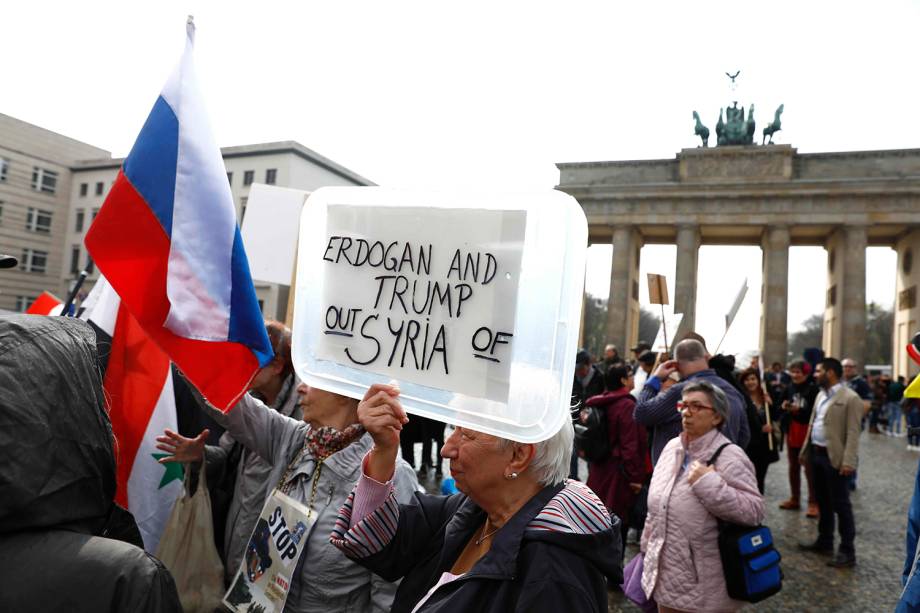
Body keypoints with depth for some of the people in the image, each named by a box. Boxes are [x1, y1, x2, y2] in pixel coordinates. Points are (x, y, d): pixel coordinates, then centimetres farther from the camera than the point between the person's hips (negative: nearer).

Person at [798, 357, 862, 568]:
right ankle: (824, 541, 29)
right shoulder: (821, 395, 13)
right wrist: (806, 449, 13)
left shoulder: (850, 398, -13)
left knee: (840, 505, 0)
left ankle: (847, 551, 10)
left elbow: (853, 433, -16)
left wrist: (848, 462, -21)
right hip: (817, 454, 8)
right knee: (823, 501, 17)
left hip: (834, 458, -8)